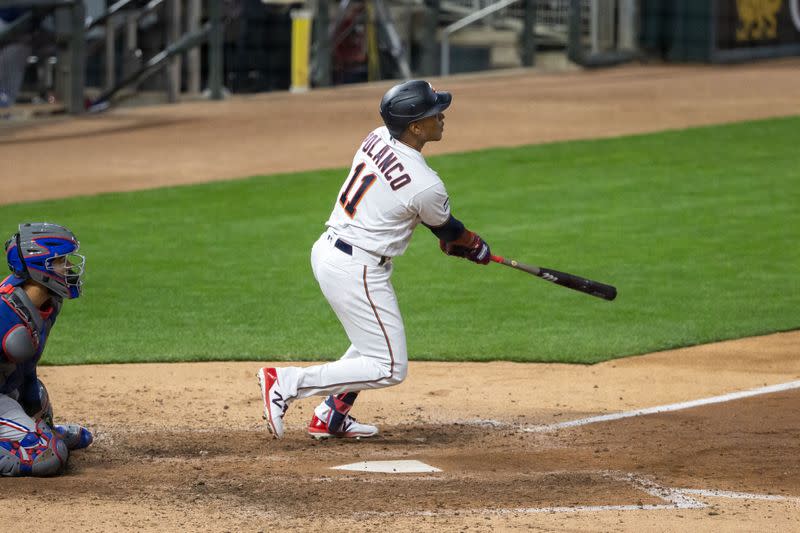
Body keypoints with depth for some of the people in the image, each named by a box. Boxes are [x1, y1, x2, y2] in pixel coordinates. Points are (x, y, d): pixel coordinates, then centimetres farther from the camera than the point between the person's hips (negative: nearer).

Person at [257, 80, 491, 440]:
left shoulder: (376, 139, 2)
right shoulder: (426, 185, -20)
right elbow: (446, 229, 1)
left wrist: (456, 240, 18)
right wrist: (474, 246, 24)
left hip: (325, 251, 9)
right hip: (356, 271, -9)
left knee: (373, 341, 29)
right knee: (389, 368, -1)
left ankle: (330, 417, 25)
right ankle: (288, 383, -8)